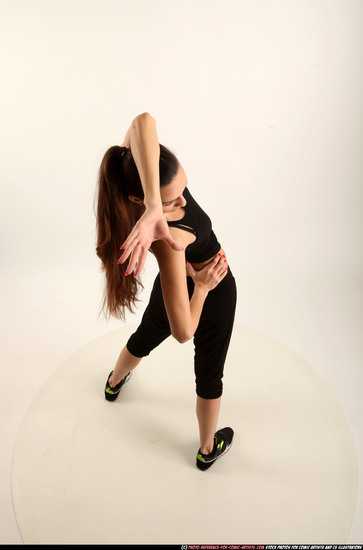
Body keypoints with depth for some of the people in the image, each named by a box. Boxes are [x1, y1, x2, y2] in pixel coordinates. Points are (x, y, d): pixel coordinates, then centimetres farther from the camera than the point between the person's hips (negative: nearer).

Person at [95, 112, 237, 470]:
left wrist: (153, 208, -64)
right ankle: (208, 449, 49)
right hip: (213, 295, -6)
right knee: (209, 375, 21)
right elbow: (183, 332, -40)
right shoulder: (169, 240, -43)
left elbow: (143, 122, -53)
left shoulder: (131, 161, -30)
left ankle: (114, 383, 68)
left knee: (144, 338, 35)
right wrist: (202, 286, -29)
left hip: (175, 285, 7)